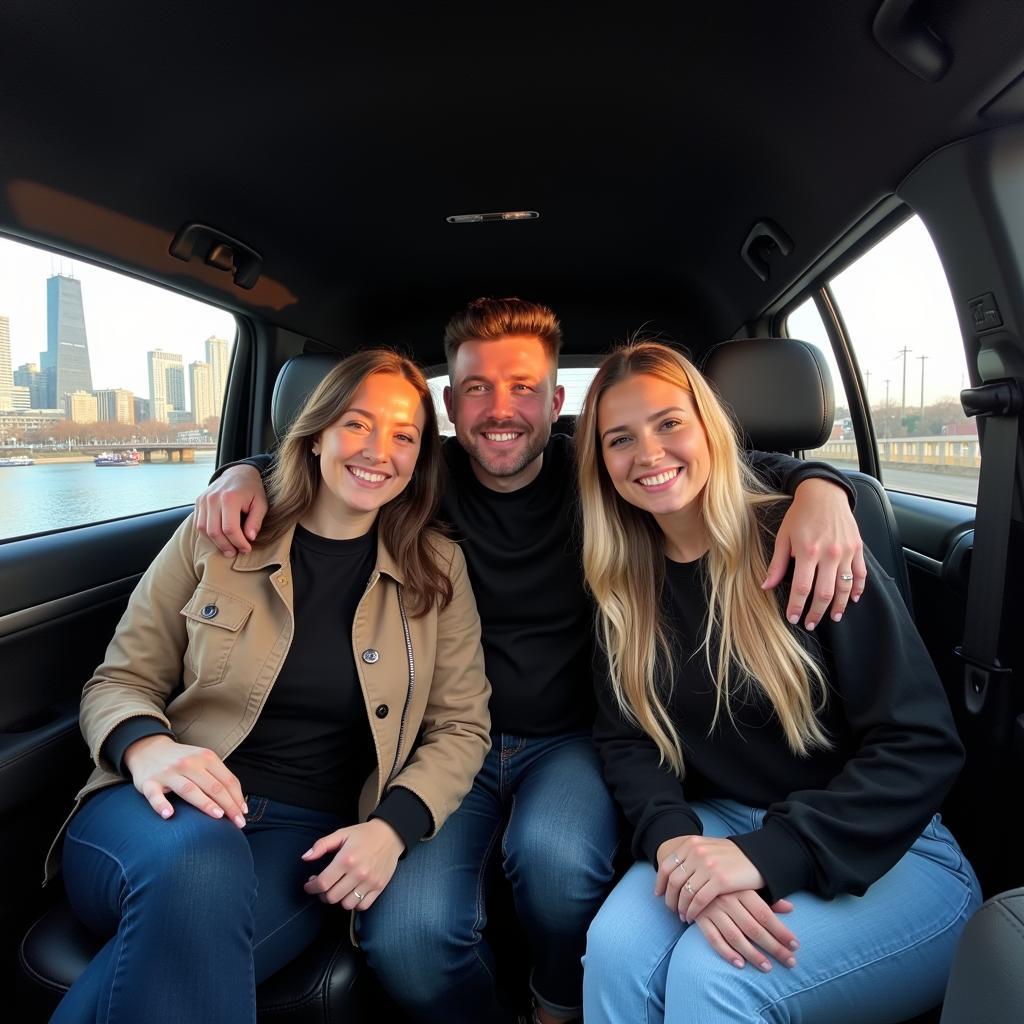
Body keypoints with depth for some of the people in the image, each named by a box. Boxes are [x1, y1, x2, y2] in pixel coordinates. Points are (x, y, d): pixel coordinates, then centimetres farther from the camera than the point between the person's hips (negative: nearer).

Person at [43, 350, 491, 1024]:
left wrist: (394, 825, -12)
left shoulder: (438, 570, 5)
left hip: (307, 837, 0)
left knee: (183, 942, -33)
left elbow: (461, 728, 6)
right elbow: (119, 681, 8)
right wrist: (144, 744, -16)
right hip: (172, 809, 1)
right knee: (197, 858, -36)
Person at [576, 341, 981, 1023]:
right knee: (616, 948, -23)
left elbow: (924, 745, -16)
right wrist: (674, 840, -21)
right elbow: (626, 741, 0)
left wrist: (765, 855, -26)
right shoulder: (626, 584, 0)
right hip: (719, 826, 4)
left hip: (882, 848, -3)